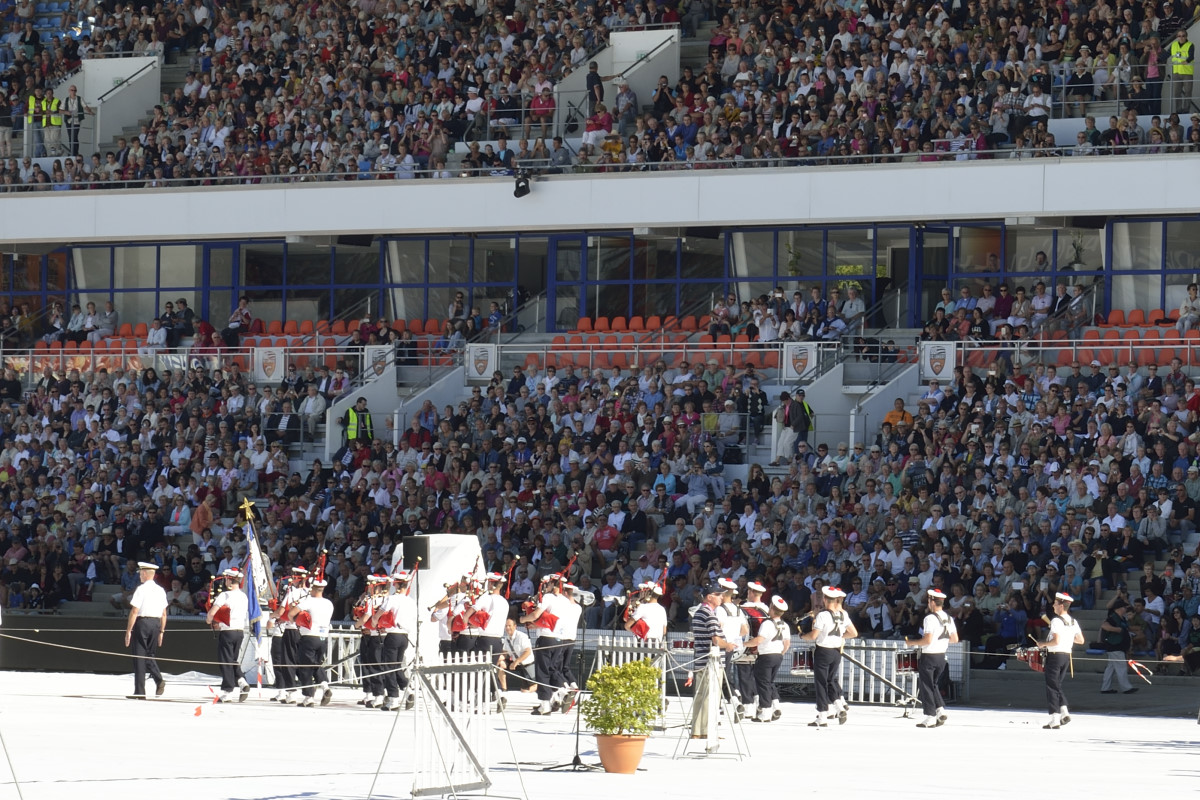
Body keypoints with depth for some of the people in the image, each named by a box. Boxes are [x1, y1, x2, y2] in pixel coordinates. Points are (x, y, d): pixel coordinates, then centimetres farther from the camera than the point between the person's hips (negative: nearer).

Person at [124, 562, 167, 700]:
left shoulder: (141, 589, -10)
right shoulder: (160, 590, 9)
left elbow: (134, 611, -13)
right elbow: (164, 614, 11)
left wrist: (128, 630, -9)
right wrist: (161, 631, 18)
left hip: (142, 622, -6)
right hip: (156, 623, 6)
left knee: (139, 657, 1)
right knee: (149, 655, 19)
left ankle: (139, 692, 1)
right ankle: (159, 680, -5)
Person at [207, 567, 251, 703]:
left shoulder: (225, 595, -14)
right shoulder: (243, 596, 7)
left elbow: (211, 613, -20)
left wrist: (209, 620, 4)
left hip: (227, 631, -6)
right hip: (240, 631, 6)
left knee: (225, 661, 0)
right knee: (234, 660, 18)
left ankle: (227, 692, 0)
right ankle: (241, 682, -1)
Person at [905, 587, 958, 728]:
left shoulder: (930, 618, -17)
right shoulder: (948, 619, 6)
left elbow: (927, 640, -22)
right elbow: (955, 639, 10)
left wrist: (911, 643, -10)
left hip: (929, 656, -7)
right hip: (942, 656, 7)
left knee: (926, 686, 1)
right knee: (933, 684, 21)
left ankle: (930, 717, 0)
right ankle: (940, 710, 7)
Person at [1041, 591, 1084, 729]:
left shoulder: (1056, 621, -15)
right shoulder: (1073, 622, 8)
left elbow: (1056, 640, -24)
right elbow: (1080, 640, 11)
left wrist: (1044, 644, -8)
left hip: (1055, 655, -7)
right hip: (1067, 656, 7)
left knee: (1052, 686, -1)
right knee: (1057, 685, 20)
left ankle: (1054, 720, -3)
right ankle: (1064, 711, 4)